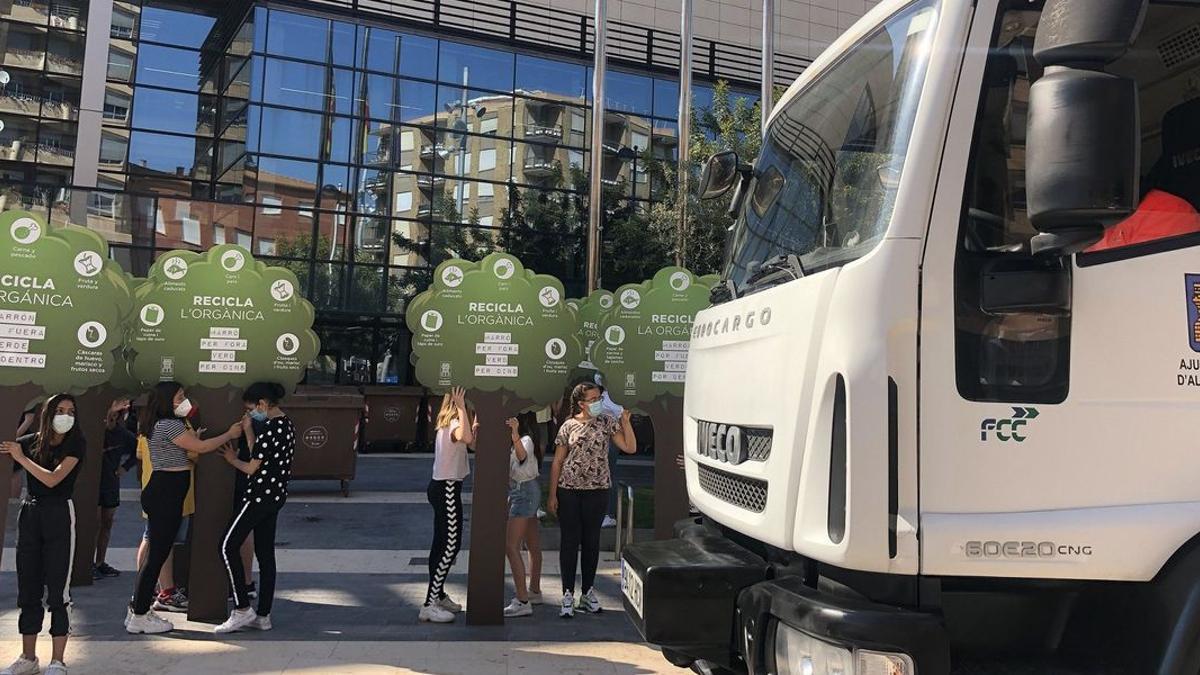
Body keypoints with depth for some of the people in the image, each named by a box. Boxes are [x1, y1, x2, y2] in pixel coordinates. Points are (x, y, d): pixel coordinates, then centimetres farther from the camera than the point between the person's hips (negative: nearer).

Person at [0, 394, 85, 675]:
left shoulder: (75, 444, -5)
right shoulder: (30, 441, 6)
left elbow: (52, 479, -16)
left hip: (59, 516, -4)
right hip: (29, 514, 4)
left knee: (57, 588, -3)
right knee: (28, 587, 9)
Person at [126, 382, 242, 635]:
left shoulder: (166, 424, 17)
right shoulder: (169, 425, -14)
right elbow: (201, 447, -11)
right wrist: (230, 434, -1)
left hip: (164, 494, 11)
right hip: (165, 494, -11)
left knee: (156, 553, 14)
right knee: (157, 554, -5)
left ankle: (139, 610, 22)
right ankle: (139, 617, 1)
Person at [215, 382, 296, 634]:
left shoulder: (271, 429, -18)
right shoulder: (287, 424, 11)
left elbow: (252, 468, -12)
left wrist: (233, 460, 6)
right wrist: (248, 432, 8)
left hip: (261, 495, -10)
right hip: (277, 495, 10)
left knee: (229, 547, -3)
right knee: (265, 554, 11)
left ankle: (242, 610, -1)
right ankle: (263, 616, 15)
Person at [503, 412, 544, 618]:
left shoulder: (526, 439, -16)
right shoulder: (520, 440, 14)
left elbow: (522, 456, -38)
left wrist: (515, 434, -54)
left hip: (523, 491, -10)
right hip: (526, 492, 10)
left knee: (511, 546, -14)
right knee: (533, 545, 17)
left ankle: (522, 601, -16)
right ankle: (534, 592, 29)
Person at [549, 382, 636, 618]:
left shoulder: (607, 423, 3)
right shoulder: (569, 426, 0)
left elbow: (630, 448, -4)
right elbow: (557, 461, 2)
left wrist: (625, 420, -11)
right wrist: (552, 495, -2)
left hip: (597, 490, 1)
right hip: (569, 490, -1)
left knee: (591, 542, 9)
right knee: (570, 542, 2)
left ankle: (587, 593, 22)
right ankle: (568, 595, 10)